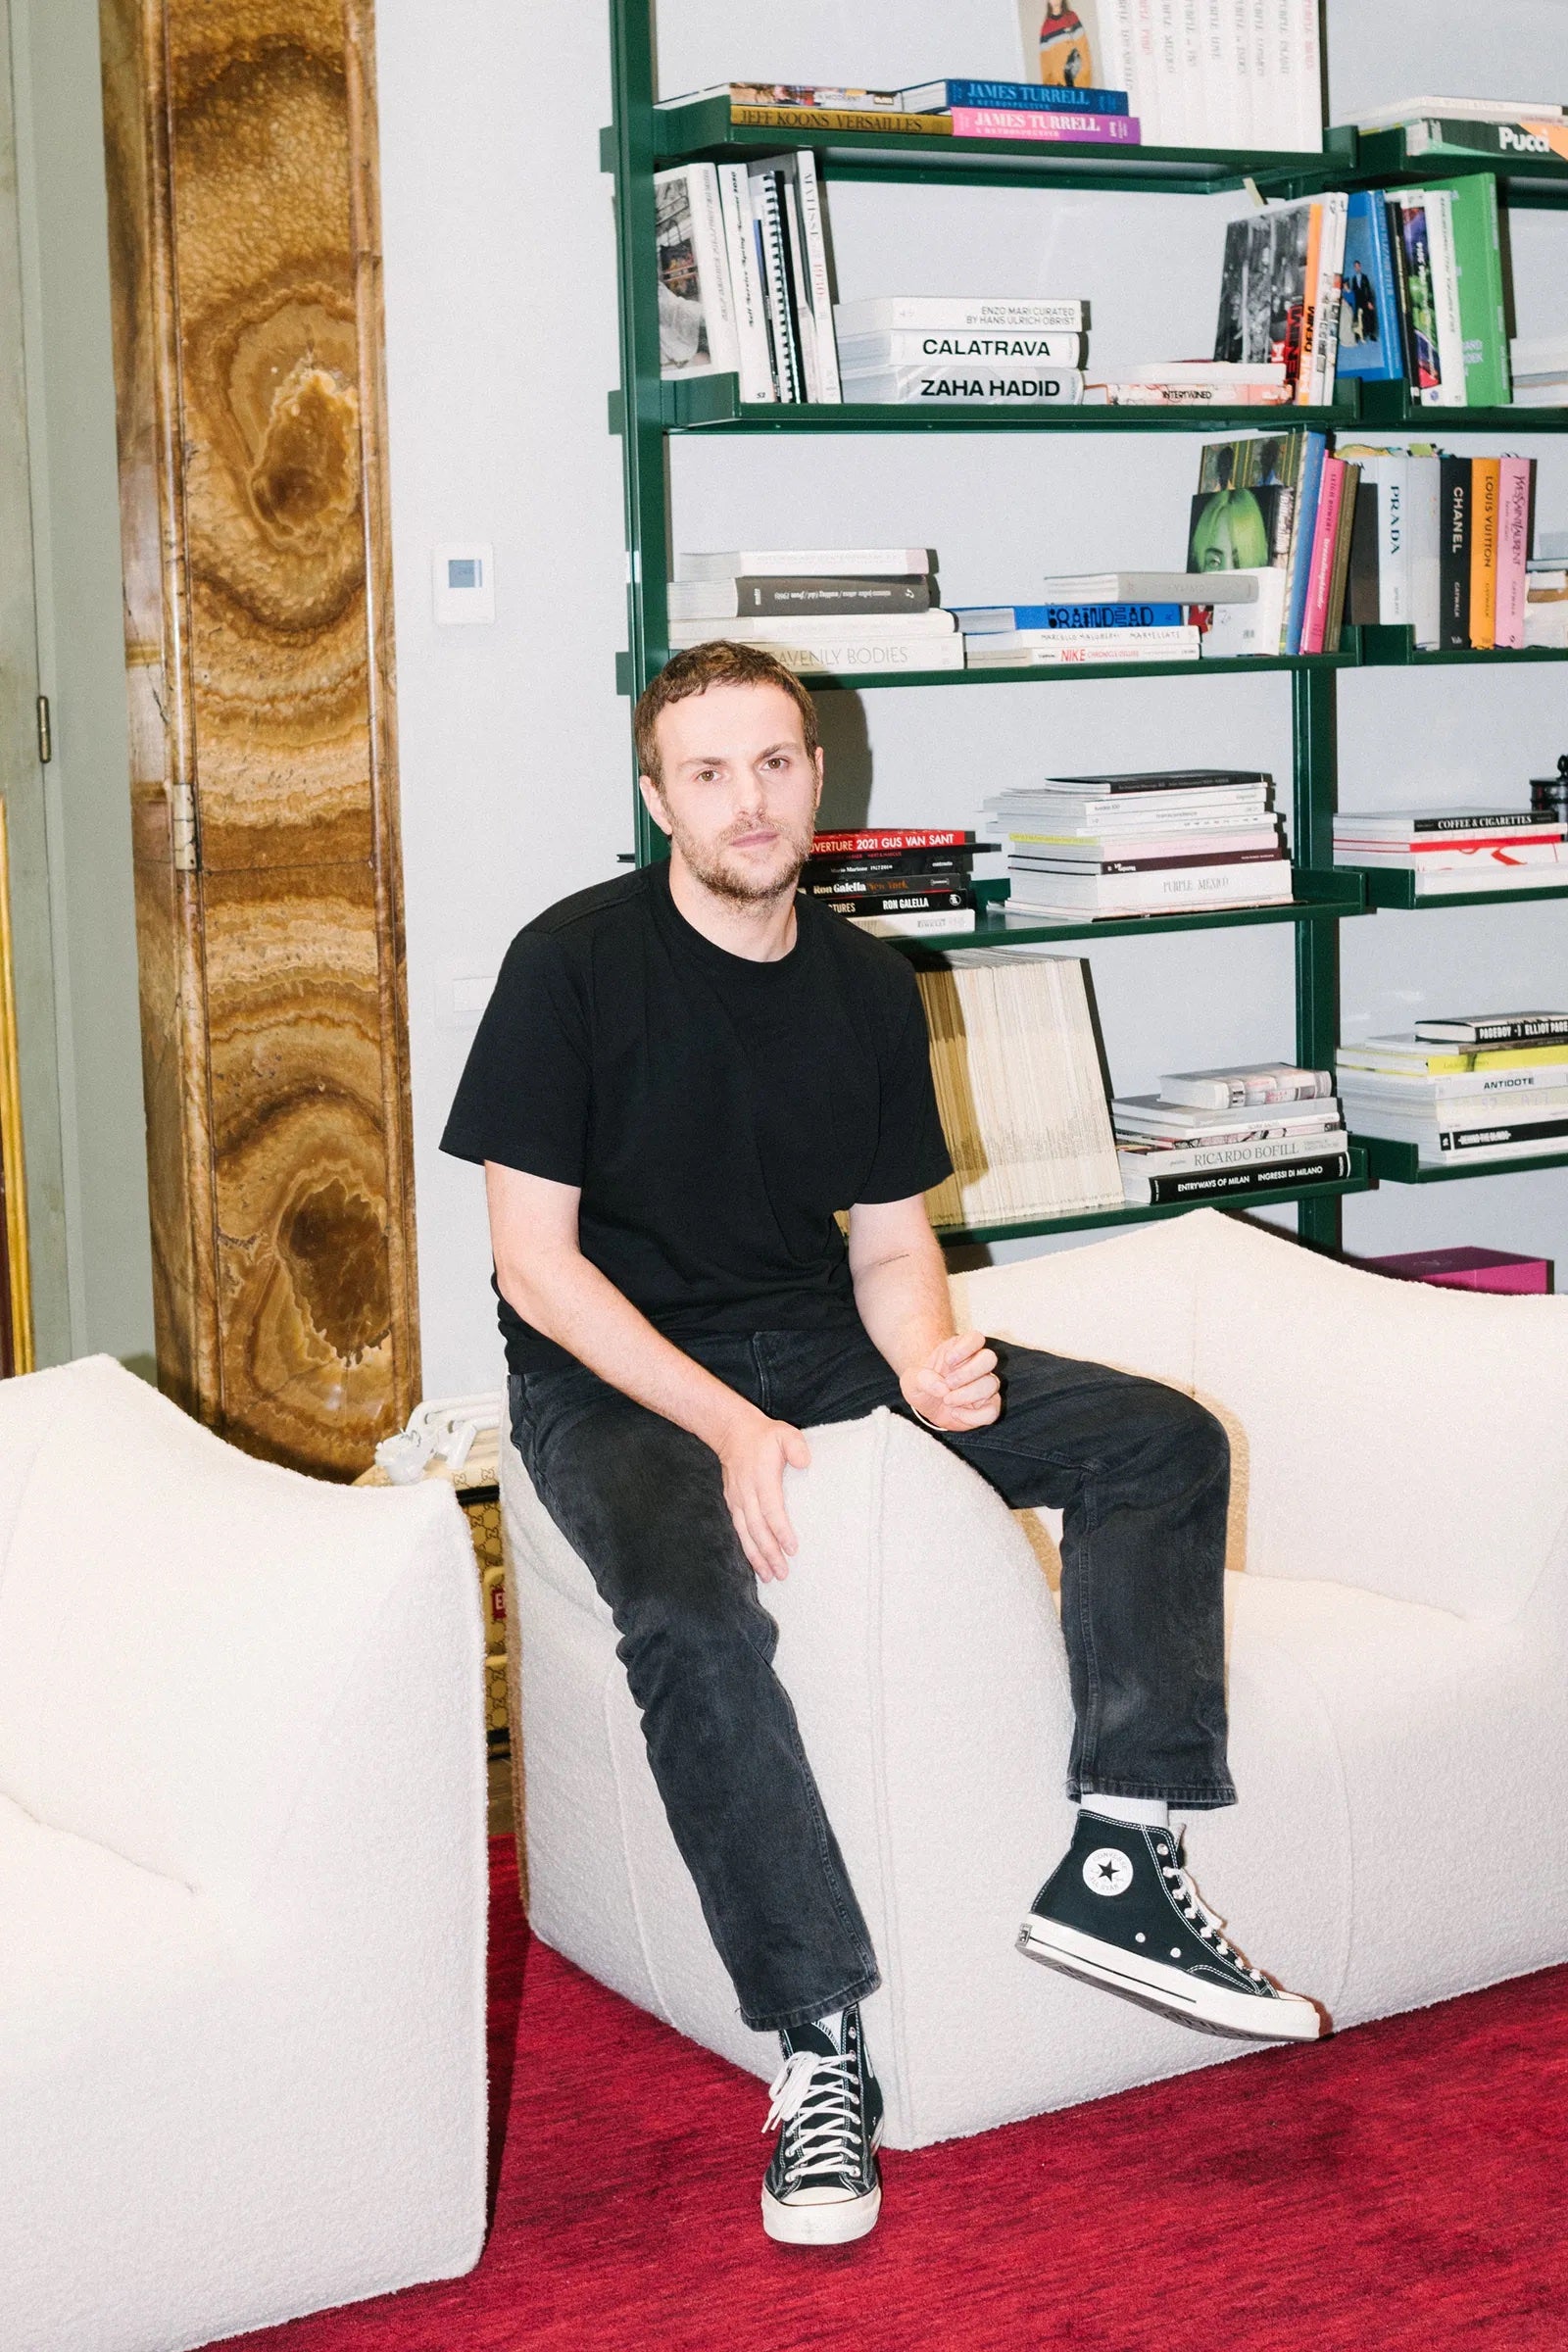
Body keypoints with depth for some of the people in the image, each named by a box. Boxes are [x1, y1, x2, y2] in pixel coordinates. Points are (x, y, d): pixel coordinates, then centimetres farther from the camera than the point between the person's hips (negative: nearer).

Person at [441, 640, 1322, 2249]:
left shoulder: (866, 987, 5)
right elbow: (535, 1259, -13)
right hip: (614, 1374, -5)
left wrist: (924, 1363, -14)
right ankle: (819, 2047, -27)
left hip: (810, 1337, 6)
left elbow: (891, 1238, 10)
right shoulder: (574, 964, -11)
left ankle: (1115, 1869, -10)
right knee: (691, 1617, -37)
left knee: (1165, 1444, -8)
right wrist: (727, 1424, -23)